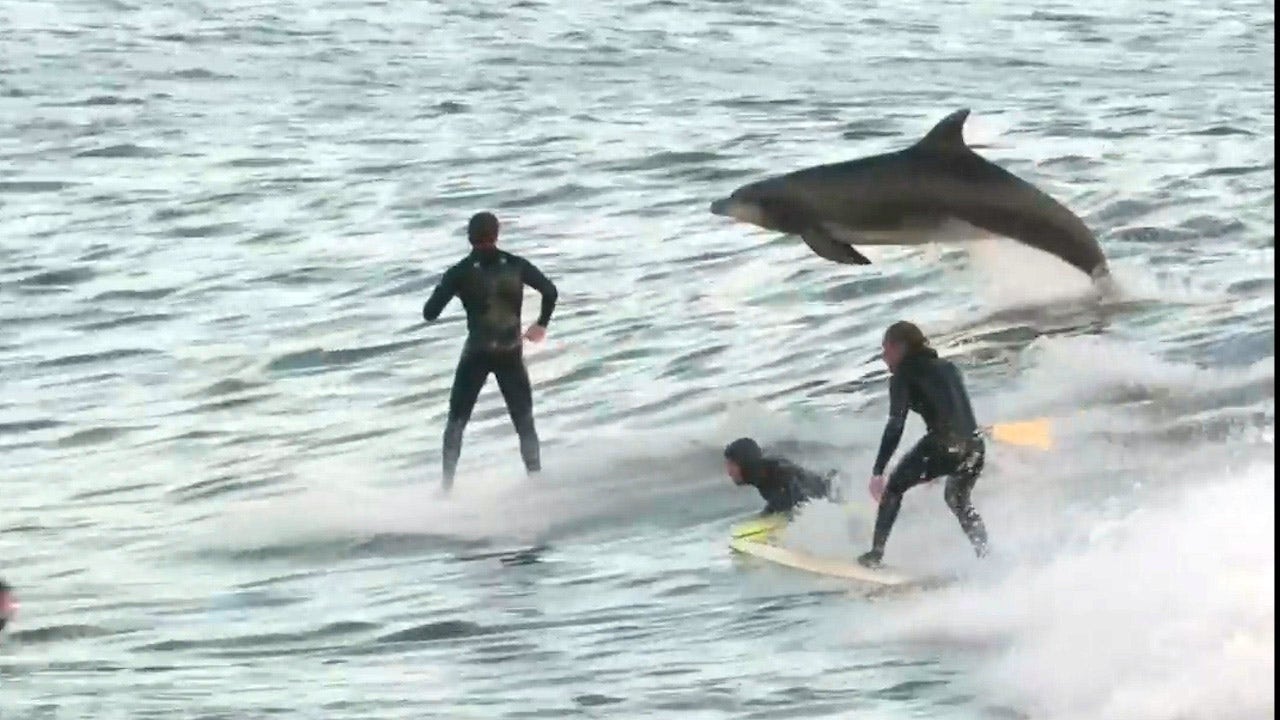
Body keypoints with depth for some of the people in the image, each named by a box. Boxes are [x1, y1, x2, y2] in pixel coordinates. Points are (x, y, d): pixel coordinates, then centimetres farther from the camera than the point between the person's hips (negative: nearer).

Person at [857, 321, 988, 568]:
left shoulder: (904, 375, 4)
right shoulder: (948, 368, 23)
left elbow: (895, 426, -6)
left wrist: (878, 472, -9)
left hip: (942, 444, -6)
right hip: (975, 446, 6)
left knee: (894, 488, 17)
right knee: (958, 501, 31)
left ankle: (876, 554, 12)